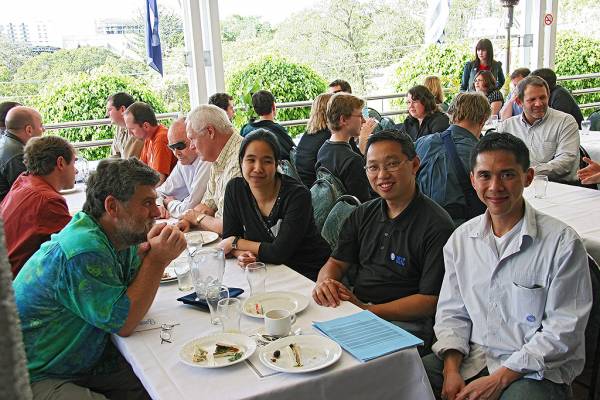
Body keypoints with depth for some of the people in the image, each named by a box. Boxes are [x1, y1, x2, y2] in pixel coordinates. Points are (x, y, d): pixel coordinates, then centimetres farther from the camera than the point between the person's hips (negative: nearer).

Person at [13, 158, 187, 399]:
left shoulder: (120, 237, 0)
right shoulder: (83, 251, -27)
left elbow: (135, 295, 2)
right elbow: (124, 323, -22)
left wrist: (148, 253, -14)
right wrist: (156, 260, -23)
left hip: (87, 359, 8)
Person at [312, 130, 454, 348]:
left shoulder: (437, 226, -10)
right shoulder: (363, 214, 13)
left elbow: (431, 301, -13)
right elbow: (336, 262, 14)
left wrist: (368, 310, -19)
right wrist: (324, 282, -11)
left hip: (406, 323, -6)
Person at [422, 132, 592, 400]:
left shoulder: (562, 242, -10)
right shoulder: (460, 239, 6)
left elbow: (562, 332, -11)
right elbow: (452, 313, 9)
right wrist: (451, 370, -7)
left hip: (536, 370, -3)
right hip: (471, 357, 4)